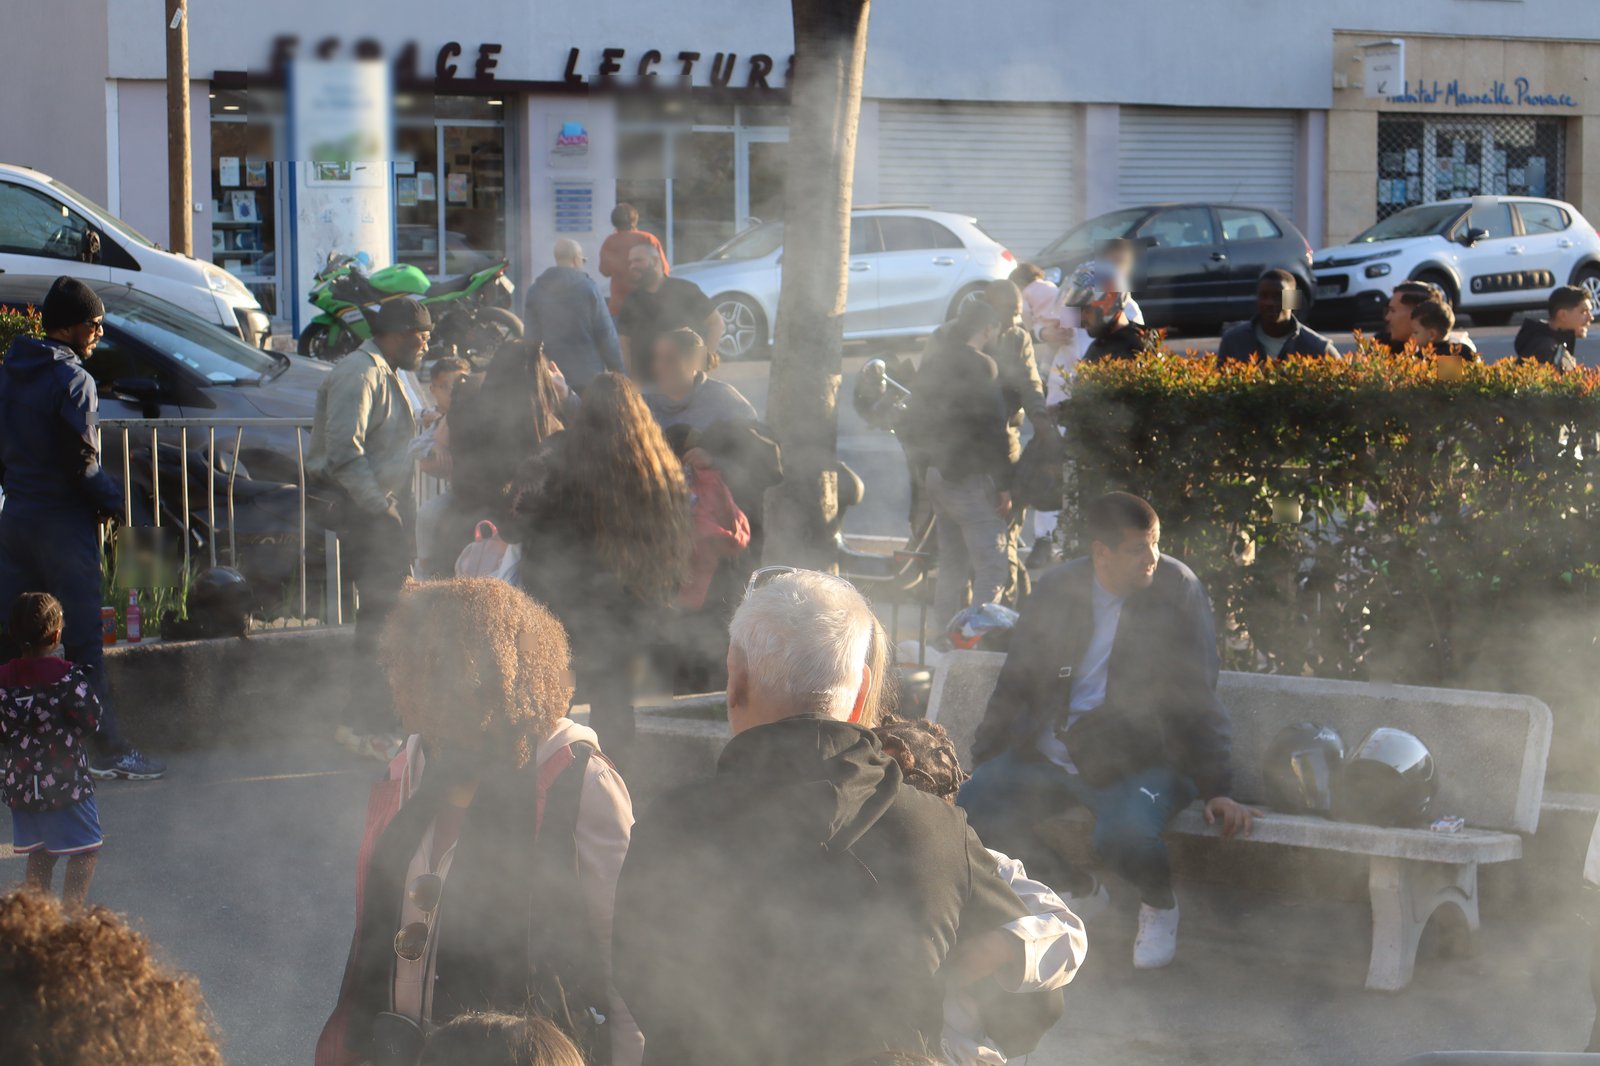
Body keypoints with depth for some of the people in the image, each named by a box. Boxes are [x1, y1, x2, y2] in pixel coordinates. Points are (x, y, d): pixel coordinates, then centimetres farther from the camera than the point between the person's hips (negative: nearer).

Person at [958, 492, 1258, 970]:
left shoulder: (1177, 589, -7)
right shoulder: (1057, 590, 3)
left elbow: (1195, 698, -6)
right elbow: (1015, 684, 12)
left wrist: (1215, 788, -11)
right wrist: (980, 765, 6)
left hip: (1138, 760, -5)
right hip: (1047, 753, 5)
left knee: (1123, 833, -35)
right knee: (972, 806, -16)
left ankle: (1159, 904, 4)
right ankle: (1078, 890, 10)